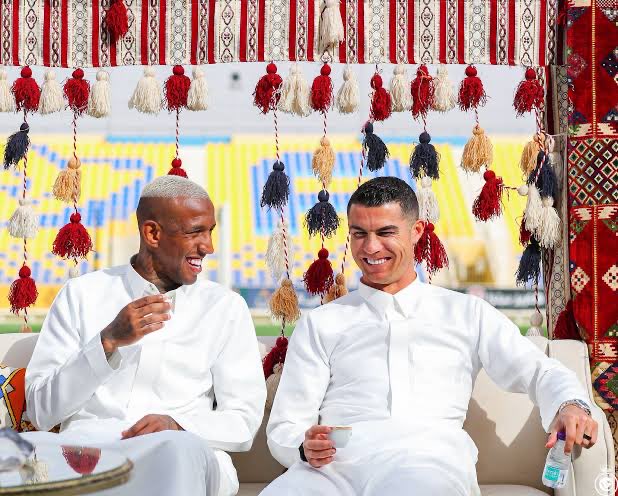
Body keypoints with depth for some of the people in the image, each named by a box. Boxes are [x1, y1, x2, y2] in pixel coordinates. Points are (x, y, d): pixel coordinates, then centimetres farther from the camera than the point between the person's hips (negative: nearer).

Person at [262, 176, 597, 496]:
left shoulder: (467, 313, 23)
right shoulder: (319, 324, 22)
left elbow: (539, 371, 14)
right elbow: (283, 429, 15)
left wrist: (570, 405, -11)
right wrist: (306, 448, -11)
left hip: (428, 458, -1)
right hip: (338, 462, 1)